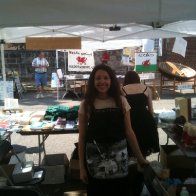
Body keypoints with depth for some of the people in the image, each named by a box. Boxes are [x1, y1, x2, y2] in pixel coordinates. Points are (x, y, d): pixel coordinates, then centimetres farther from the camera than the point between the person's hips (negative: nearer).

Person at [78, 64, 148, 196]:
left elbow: (129, 132, 4)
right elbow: (82, 137, -1)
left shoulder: (121, 101, 0)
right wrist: (82, 166, -2)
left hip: (118, 155, 1)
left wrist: (140, 157, 5)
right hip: (95, 157, -1)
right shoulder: (86, 104, -3)